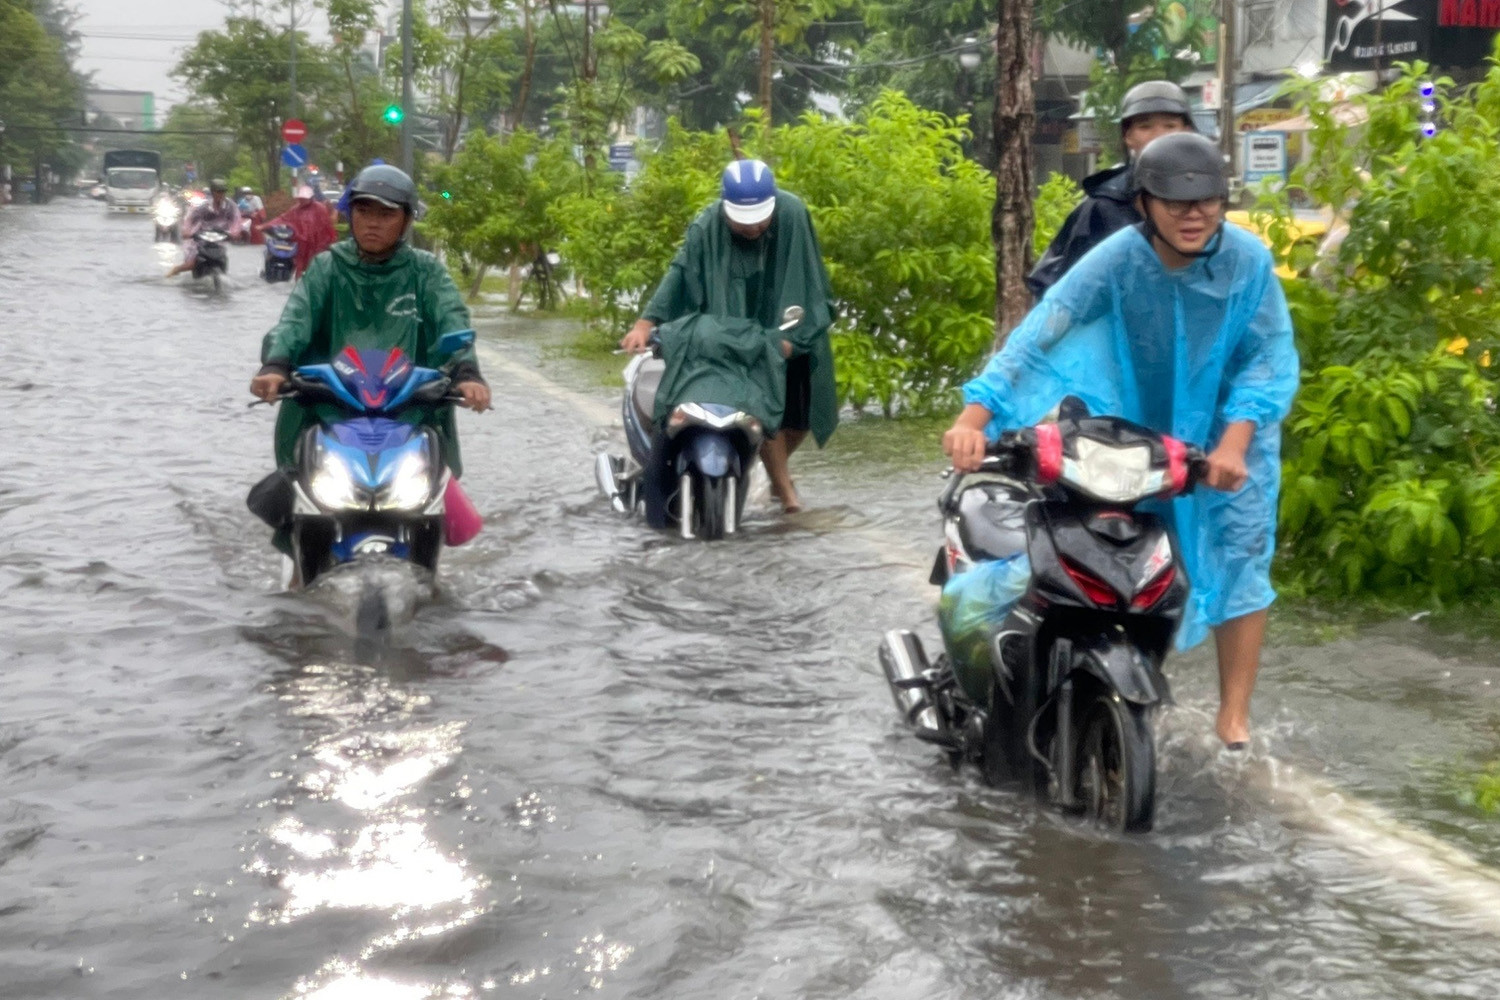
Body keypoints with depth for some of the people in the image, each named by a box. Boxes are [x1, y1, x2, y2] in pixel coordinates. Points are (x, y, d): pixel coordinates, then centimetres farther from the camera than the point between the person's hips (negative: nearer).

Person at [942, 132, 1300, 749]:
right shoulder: (1117, 260, -24)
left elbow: (1270, 354, -17)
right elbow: (1041, 332, -32)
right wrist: (974, 417, -44)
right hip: (1143, 431, 1)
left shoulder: (1247, 259, -21)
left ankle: (1234, 714, 6)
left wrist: (1234, 442, -32)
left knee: (1240, 557, -3)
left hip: (1228, 428, 0)